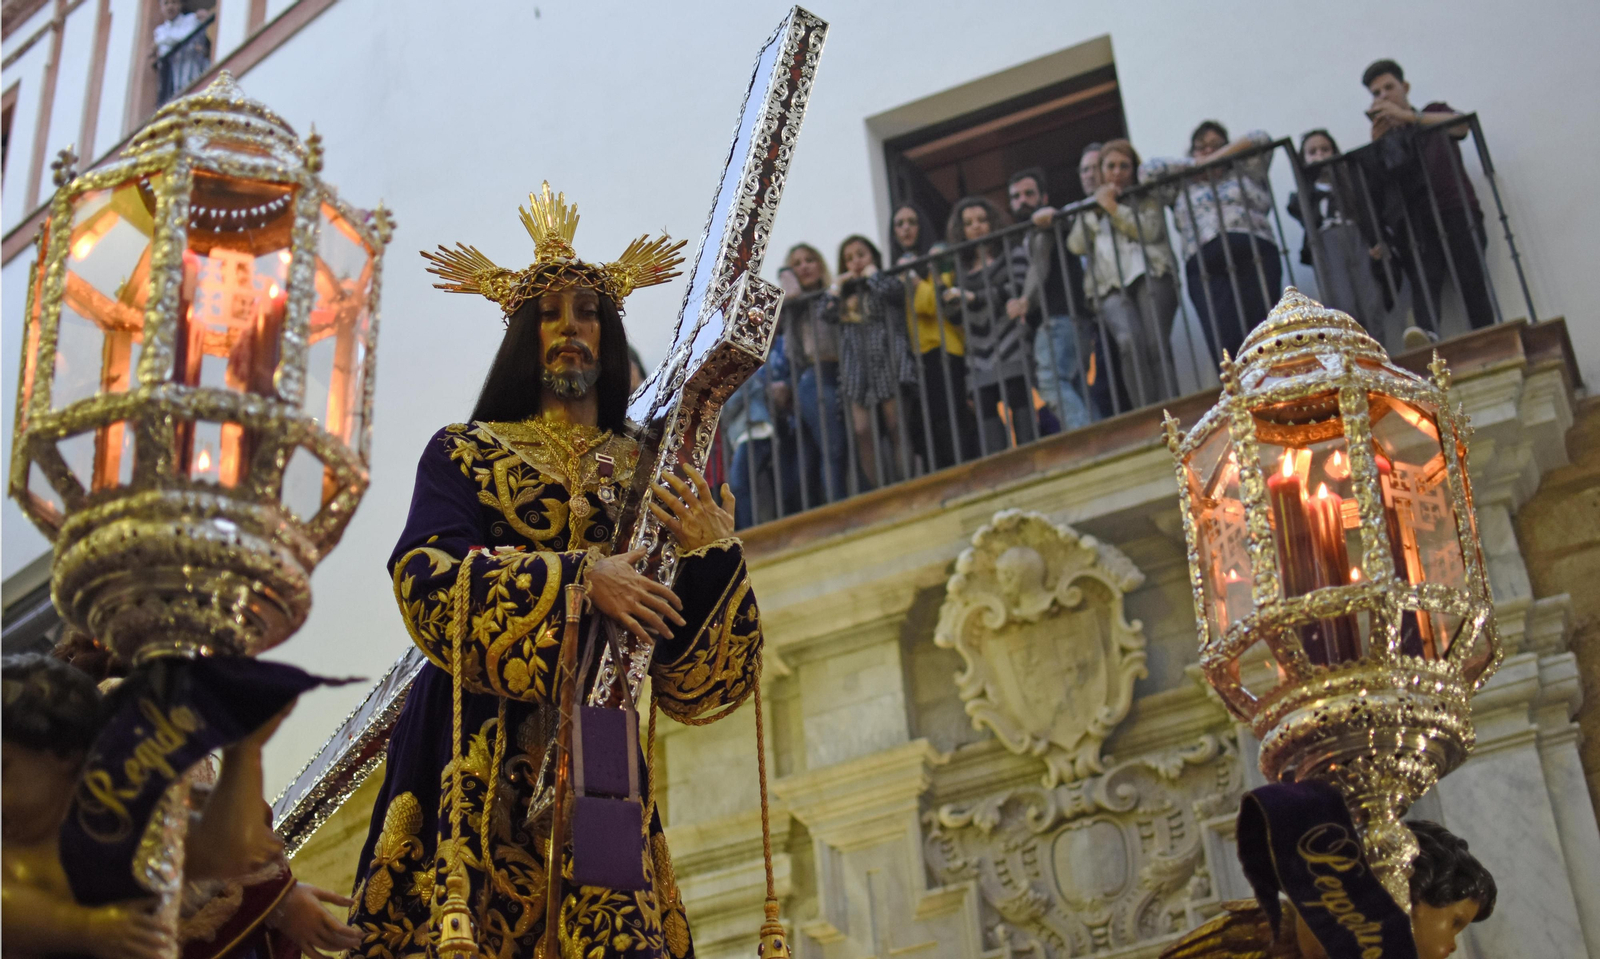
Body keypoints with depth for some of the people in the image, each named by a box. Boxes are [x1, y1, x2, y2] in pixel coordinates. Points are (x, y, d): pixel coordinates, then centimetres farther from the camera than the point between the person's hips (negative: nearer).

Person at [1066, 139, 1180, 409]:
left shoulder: (1146, 199, 24)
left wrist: (1113, 208, 5)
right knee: (1130, 341, -29)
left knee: (1156, 346, -23)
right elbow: (1076, 245, 16)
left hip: (1150, 276, -1)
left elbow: (1151, 230, 3)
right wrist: (1095, 211, 10)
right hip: (1110, 286, 1)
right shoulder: (1090, 209, 32)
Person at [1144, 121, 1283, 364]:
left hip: (1254, 255, 0)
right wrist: (1194, 164, 24)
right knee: (1225, 342, -20)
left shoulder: (1244, 174, 29)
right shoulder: (1182, 188, 30)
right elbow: (1147, 172, 20)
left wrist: (1214, 159, 17)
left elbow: (1260, 139, 18)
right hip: (1205, 266, 0)